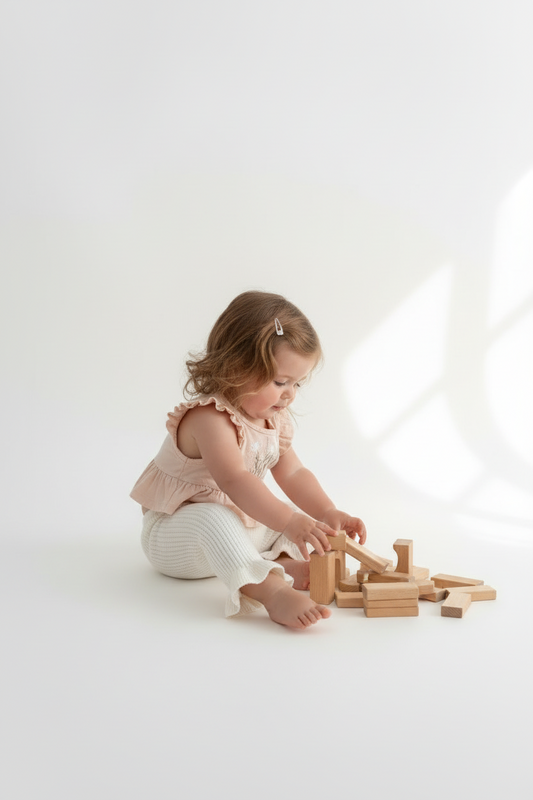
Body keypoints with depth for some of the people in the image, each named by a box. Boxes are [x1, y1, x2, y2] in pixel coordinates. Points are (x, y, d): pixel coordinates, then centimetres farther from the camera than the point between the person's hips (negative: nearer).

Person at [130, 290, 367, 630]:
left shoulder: (275, 420, 3)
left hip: (239, 524, 9)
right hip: (173, 536, -9)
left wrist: (328, 513, -15)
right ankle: (273, 592, -55)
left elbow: (293, 474, 2)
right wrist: (291, 523, -50)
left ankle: (288, 563, -22)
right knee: (213, 518, -40)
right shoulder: (209, 418, -28)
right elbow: (234, 480, -41)